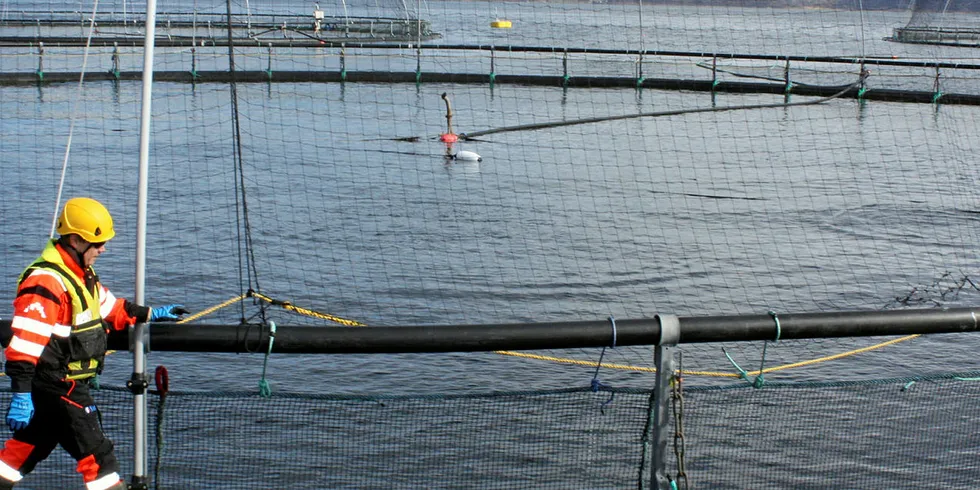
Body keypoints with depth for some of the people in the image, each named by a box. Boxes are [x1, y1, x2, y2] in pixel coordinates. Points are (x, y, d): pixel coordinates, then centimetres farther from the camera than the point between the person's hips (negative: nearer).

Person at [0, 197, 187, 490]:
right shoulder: (46, 282, -23)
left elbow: (109, 308, 25)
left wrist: (151, 314, 24)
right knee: (95, 452, -6)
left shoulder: (81, 274, 10)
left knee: (29, 446, 19)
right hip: (56, 386, -10)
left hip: (69, 383, 10)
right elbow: (24, 344, -27)